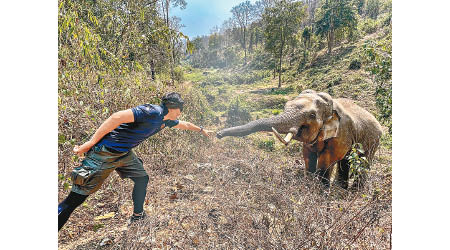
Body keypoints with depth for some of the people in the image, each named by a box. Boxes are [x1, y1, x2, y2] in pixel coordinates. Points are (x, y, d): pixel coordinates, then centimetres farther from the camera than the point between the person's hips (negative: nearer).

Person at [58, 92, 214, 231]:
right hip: (105, 152, -9)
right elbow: (117, 117, -29)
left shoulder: (165, 120, 7)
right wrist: (91, 143, -25)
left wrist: (201, 130, 37)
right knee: (76, 198, -3)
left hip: (125, 153, 9)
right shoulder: (153, 112, -23)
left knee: (142, 179, 17)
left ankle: (137, 215, 36)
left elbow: (183, 124, 25)